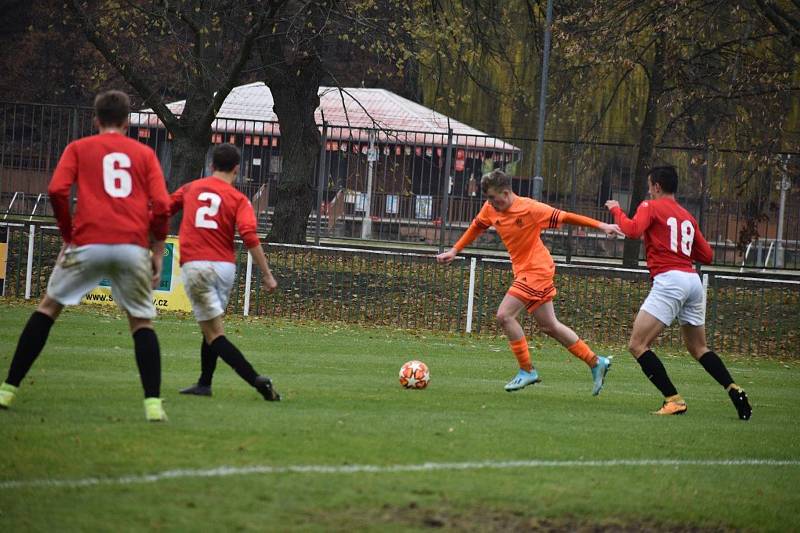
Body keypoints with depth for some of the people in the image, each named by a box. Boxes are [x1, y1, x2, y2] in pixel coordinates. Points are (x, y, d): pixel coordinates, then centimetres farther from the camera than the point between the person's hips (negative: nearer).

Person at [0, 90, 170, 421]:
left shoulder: (78, 148, 13)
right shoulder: (145, 153, 16)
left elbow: (57, 191, -2)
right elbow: (161, 205, 4)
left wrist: (68, 236, 9)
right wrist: (158, 252, 12)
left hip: (89, 243, -1)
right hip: (133, 246, 1)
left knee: (49, 307, 13)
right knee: (142, 321, 13)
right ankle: (153, 403, -2)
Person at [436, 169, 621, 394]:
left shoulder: (530, 208, -19)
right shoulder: (490, 209, 1)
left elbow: (564, 217, -15)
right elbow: (476, 228, 19)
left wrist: (600, 225, -16)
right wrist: (454, 251, 18)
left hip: (536, 270, -8)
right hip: (523, 271, 8)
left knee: (504, 315, -16)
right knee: (549, 326, 11)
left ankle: (527, 371, -6)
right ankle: (596, 363, 20)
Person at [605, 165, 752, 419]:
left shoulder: (651, 206, 3)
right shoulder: (687, 217, 22)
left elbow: (633, 230, -14)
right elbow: (707, 255, 21)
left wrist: (616, 210, 3)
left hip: (669, 280, -7)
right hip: (693, 281, 7)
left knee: (638, 345, -5)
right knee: (698, 348, 20)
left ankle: (673, 399, -14)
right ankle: (734, 390, 1)